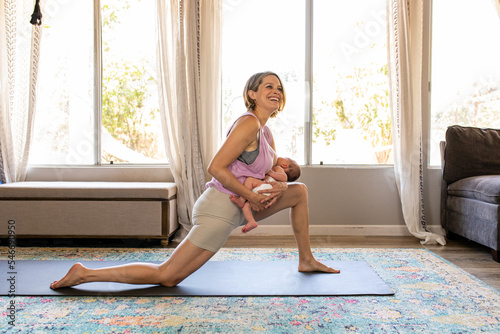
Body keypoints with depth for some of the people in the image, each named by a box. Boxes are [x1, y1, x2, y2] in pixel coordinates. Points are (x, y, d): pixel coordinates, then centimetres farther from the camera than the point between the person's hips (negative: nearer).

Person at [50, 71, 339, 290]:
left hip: (236, 208, 10)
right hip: (220, 209, -10)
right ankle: (85, 274, 5)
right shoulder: (248, 123, -16)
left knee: (299, 190, 17)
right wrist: (251, 197, -17)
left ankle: (306, 260, 27)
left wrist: (278, 186, -3)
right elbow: (216, 167, -24)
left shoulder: (266, 132, 13)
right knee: (166, 276, -7)